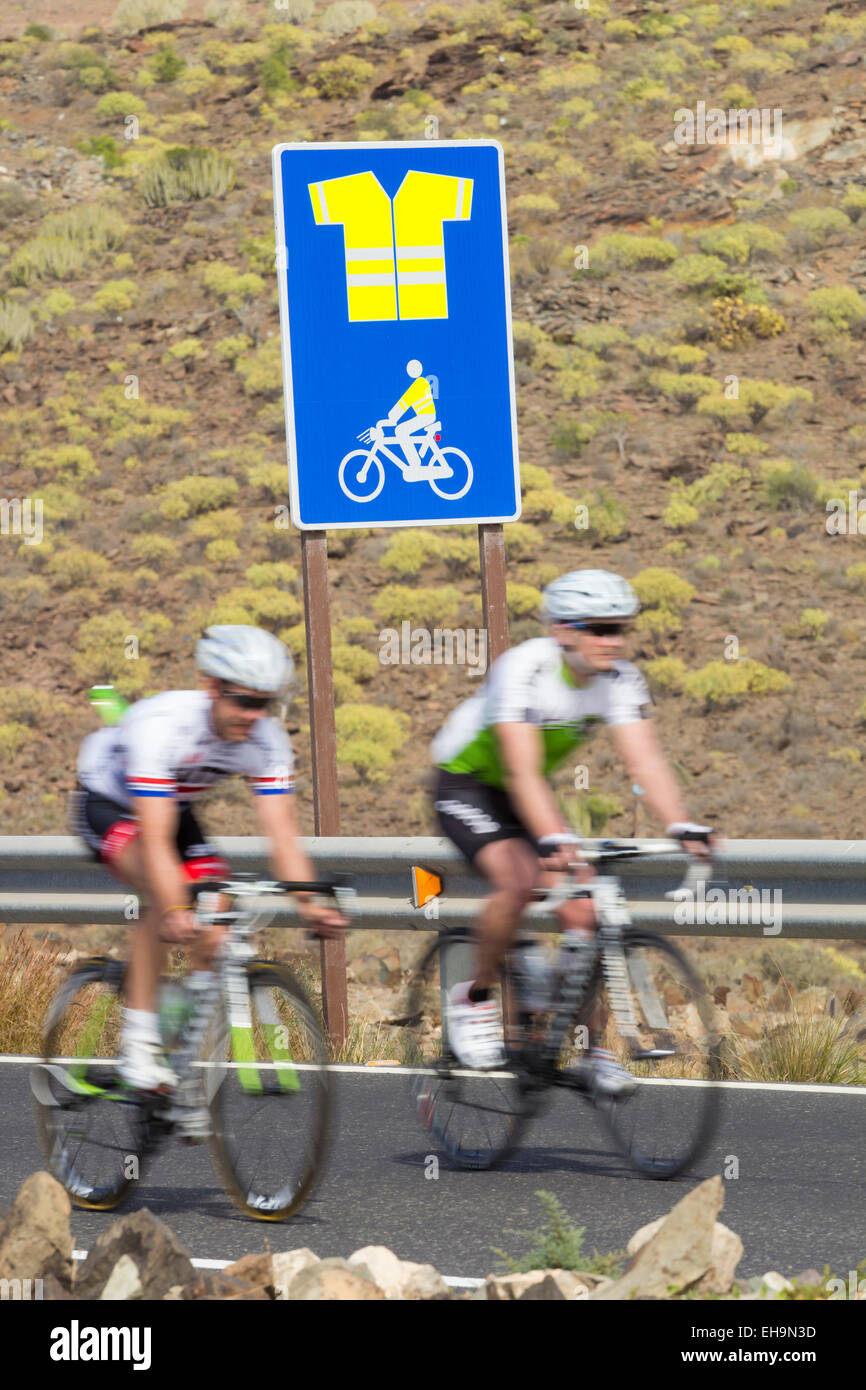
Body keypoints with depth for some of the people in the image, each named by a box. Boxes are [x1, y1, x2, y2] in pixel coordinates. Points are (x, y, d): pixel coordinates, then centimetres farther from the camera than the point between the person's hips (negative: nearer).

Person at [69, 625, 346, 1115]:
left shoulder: (266, 739, -22)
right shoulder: (162, 724, -38)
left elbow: (282, 830, -27)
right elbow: (156, 839, -44)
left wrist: (309, 903, -42)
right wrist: (175, 912, -58)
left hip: (176, 807, 5)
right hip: (108, 803, -5)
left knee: (216, 937, -13)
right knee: (164, 891, -34)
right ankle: (139, 1046, -28)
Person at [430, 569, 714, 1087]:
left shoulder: (620, 680, -16)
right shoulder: (524, 669, -32)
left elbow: (646, 760, -24)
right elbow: (523, 772, -40)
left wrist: (682, 826, -41)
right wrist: (554, 840, -54)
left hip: (528, 793, 5)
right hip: (466, 785, -5)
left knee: (581, 911, -10)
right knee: (518, 880, -31)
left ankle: (595, 1045, 2)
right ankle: (475, 998, -10)